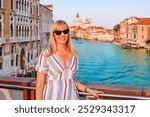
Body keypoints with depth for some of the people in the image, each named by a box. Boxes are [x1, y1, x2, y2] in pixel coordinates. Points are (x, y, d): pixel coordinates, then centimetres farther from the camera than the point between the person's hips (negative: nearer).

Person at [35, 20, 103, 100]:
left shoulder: (74, 55, 6)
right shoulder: (45, 55, -8)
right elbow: (39, 84, -8)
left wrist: (88, 90, 10)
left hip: (71, 96, 4)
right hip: (52, 97, -4)